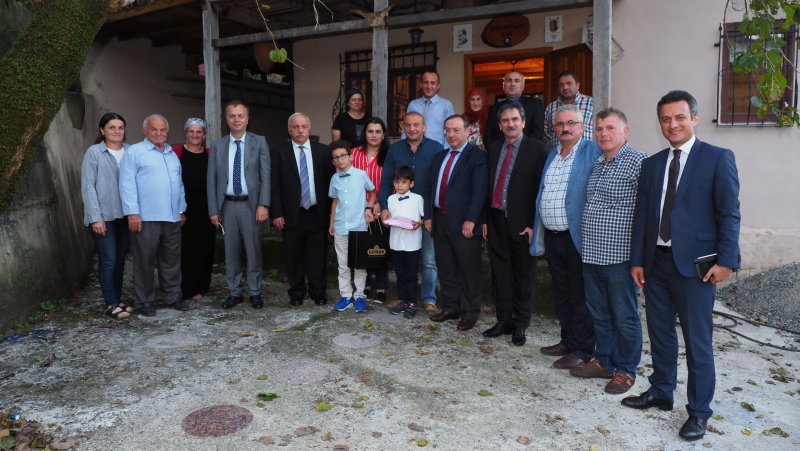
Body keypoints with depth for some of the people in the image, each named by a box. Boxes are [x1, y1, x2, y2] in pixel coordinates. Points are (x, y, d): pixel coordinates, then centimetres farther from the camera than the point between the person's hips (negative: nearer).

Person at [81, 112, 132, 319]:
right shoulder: (94, 153, -3)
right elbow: (88, 186, -5)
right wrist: (96, 217, -11)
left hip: (125, 215, 4)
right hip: (104, 216, -4)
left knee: (120, 259, 11)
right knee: (108, 260, -2)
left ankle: (117, 299, 22)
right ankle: (112, 304, 7)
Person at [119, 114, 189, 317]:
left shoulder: (172, 154, 19)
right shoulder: (134, 152, -1)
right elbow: (127, 184, -7)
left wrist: (182, 210, 19)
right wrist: (132, 213, -14)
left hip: (172, 217, 6)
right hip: (145, 217, -5)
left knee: (172, 259, 11)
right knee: (145, 260, 1)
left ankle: (174, 296, 20)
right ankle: (145, 301, 12)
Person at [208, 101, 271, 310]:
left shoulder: (259, 142, 1)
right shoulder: (217, 145, 7)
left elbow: (266, 176, -4)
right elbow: (212, 179, 6)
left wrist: (263, 205, -12)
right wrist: (213, 210, 0)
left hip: (251, 204, -2)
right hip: (227, 205, 2)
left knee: (253, 250, 4)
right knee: (231, 251, 9)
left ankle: (254, 292, 16)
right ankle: (234, 292, 21)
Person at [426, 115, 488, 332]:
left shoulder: (477, 155, -5)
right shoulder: (439, 157, 16)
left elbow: (479, 190, -14)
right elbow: (431, 188, 15)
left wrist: (470, 220, -20)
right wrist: (428, 216, 6)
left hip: (463, 222, -6)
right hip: (439, 219, 6)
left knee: (469, 270, 3)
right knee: (446, 269, 13)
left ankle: (470, 312, 15)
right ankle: (450, 308, 26)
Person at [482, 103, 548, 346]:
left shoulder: (537, 149, -5)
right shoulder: (494, 148, 11)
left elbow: (540, 188, -8)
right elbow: (488, 184, 12)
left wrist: (533, 224, -13)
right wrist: (485, 219, 8)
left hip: (521, 223, -5)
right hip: (496, 220, 5)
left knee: (524, 275, 7)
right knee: (500, 273, 11)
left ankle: (520, 325, 19)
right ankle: (504, 320, 24)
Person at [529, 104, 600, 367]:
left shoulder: (592, 152, -6)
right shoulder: (552, 154, 15)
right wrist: (537, 230, 16)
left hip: (577, 237, -7)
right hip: (552, 237, 7)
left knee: (580, 296, 2)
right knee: (561, 293, 16)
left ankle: (583, 350, 13)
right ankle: (568, 341, 30)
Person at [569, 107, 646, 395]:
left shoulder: (637, 162, -10)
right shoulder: (596, 165, 14)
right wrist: (587, 246, 16)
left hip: (619, 255, -8)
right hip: (591, 253, 8)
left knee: (624, 316, 6)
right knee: (599, 314, 17)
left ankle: (626, 370, 20)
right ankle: (603, 361, 32)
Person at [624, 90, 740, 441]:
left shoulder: (718, 158, -3)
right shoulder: (651, 164, 10)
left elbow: (729, 214, -7)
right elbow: (641, 215, 10)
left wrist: (726, 260, -13)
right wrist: (637, 260, 8)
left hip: (694, 264, -5)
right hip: (656, 261, 5)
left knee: (697, 341, 4)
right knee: (660, 333, 16)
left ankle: (698, 411, 19)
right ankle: (660, 392, 33)